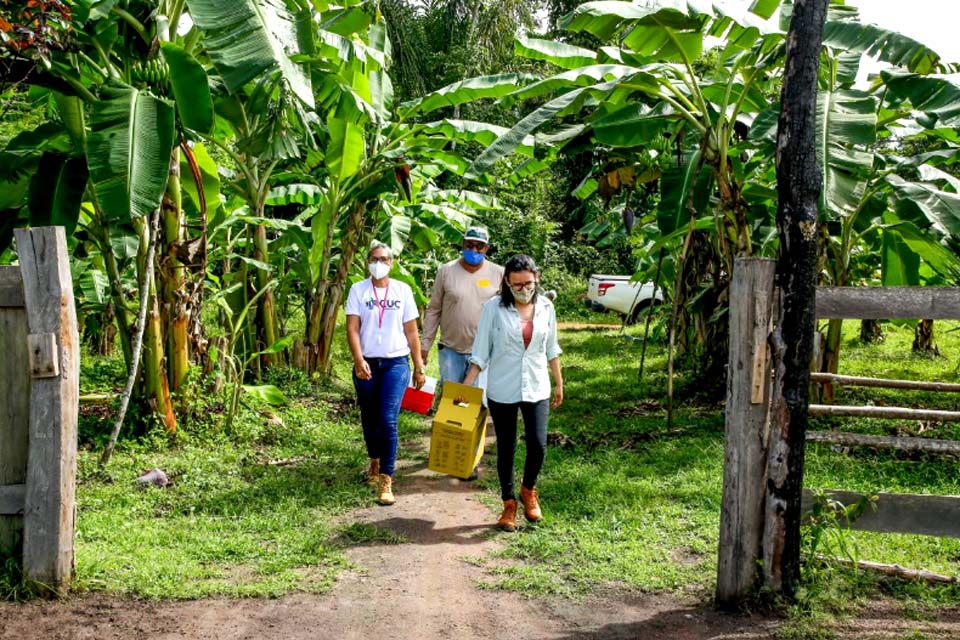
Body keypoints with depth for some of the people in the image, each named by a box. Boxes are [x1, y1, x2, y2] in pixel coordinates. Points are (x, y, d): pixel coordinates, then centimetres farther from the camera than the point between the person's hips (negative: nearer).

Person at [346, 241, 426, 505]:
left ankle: (385, 481, -11)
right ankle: (375, 461, 39)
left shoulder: (402, 290, 4)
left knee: (388, 421, -13)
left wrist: (419, 367, 6)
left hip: (396, 363, -1)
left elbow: (411, 331, 7)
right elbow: (352, 328, -6)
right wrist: (359, 360, -20)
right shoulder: (358, 290, 1)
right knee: (369, 420, 13)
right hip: (367, 364, 1)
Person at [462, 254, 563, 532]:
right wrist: (466, 385, -12)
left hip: (537, 389, 2)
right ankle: (509, 505, 24)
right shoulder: (494, 308, -8)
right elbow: (481, 352, -5)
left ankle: (528, 490, 24)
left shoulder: (545, 307, 1)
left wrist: (559, 383, 15)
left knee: (538, 446, -5)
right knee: (506, 449, 7)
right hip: (502, 391, -2)